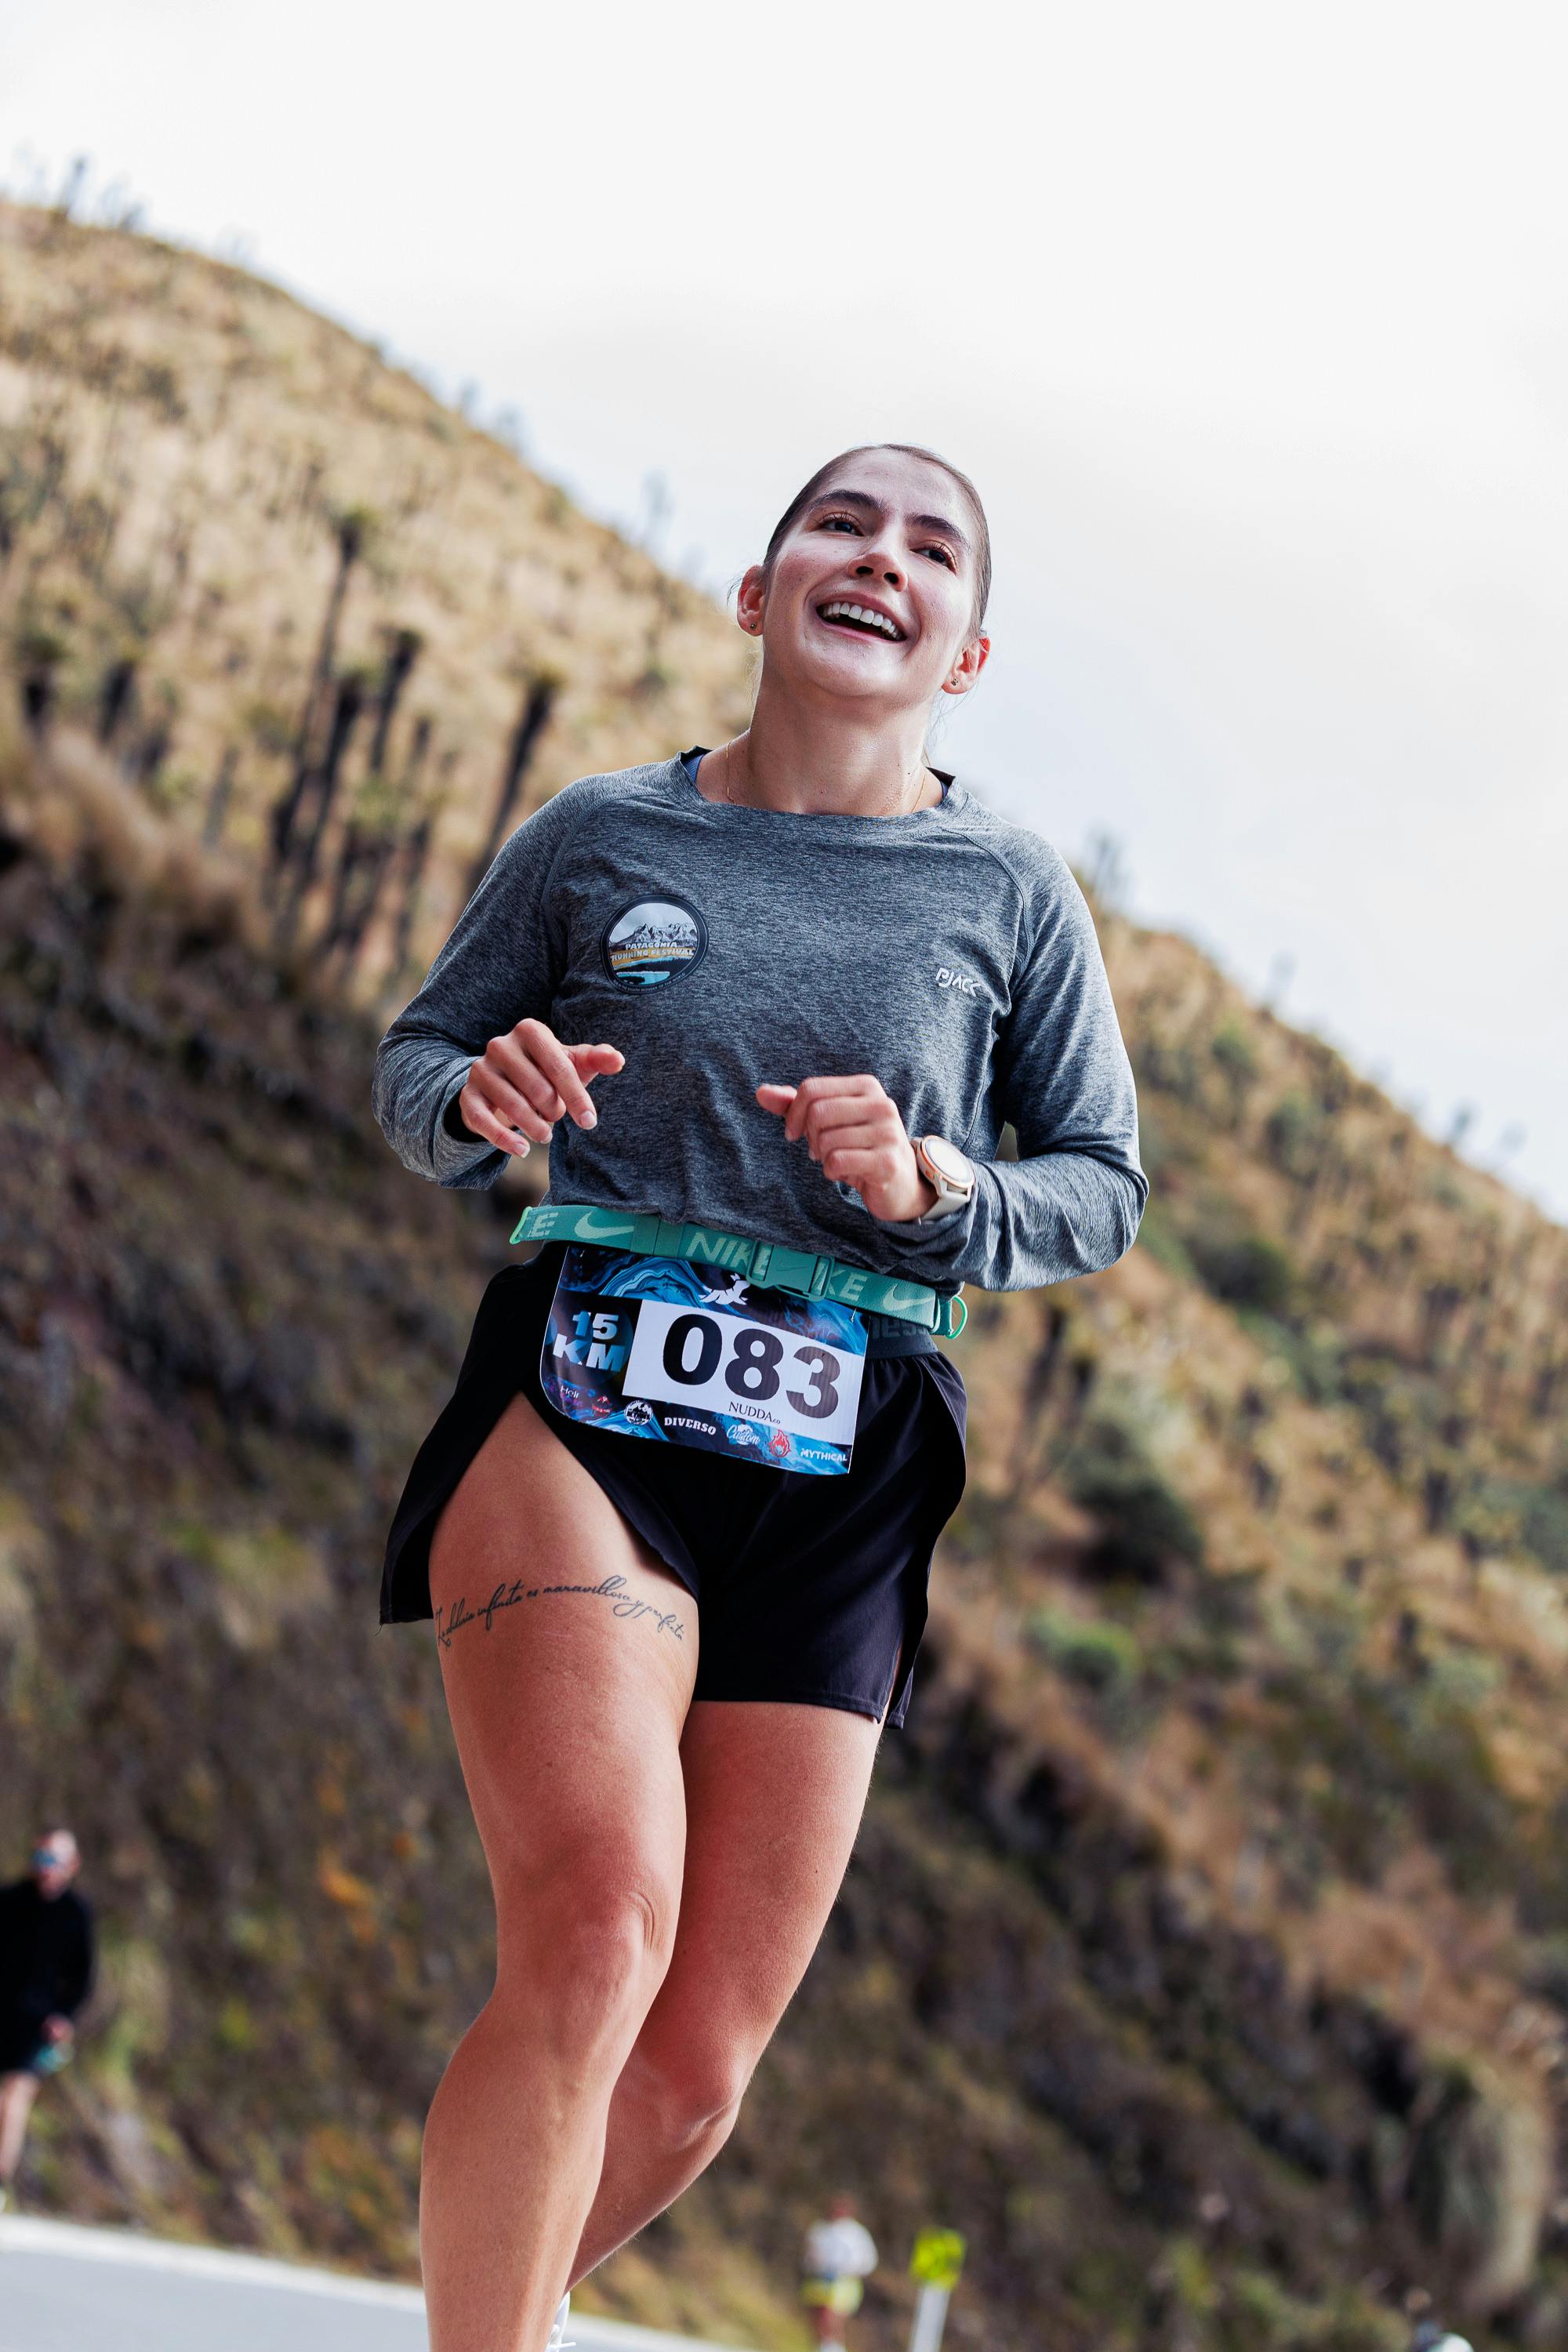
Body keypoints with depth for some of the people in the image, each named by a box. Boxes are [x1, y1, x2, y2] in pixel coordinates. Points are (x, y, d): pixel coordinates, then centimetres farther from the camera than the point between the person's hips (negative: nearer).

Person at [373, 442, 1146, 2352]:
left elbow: (1105, 1191, 12)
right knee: (600, 1928, -26)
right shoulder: (599, 836, 8)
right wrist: (480, 1101, -7)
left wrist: (934, 1186, -9)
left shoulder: (1011, 894, 9)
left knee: (698, 2070, 1)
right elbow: (409, 1061, 17)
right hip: (574, 1404, -2)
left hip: (837, 1470, 2)